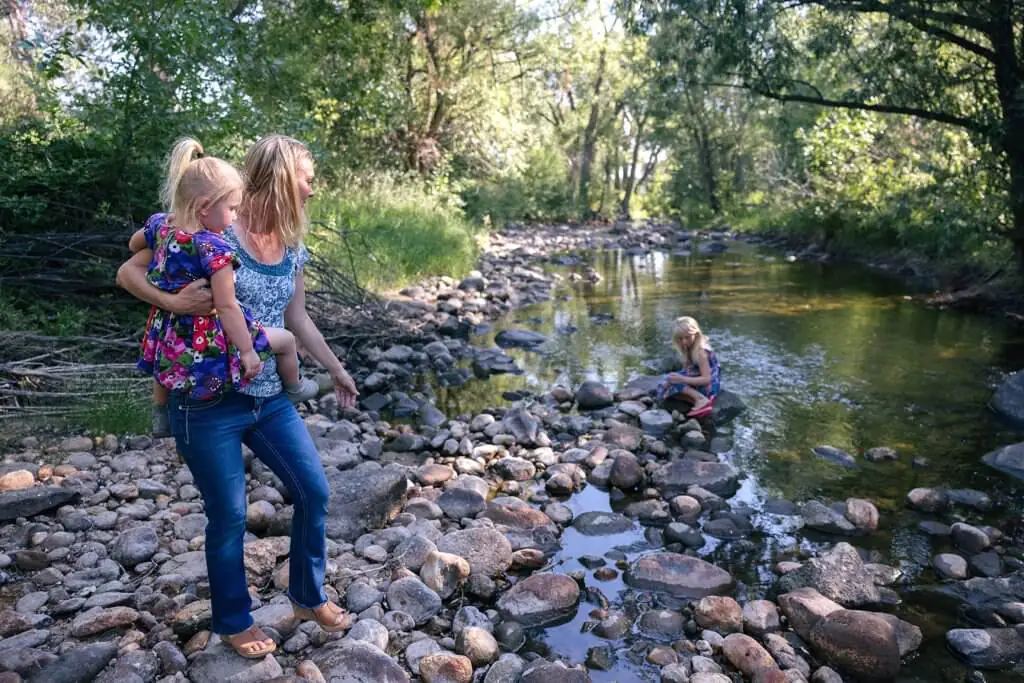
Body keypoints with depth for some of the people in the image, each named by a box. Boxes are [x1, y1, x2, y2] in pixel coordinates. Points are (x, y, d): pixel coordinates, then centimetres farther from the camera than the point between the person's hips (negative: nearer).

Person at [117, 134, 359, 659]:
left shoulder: (291, 248, 6)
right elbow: (128, 272, -8)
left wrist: (336, 370, 22)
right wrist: (173, 302, -26)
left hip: (269, 399, 7)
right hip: (208, 402, -6)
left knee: (314, 492, 10)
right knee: (229, 516, 6)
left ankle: (308, 596, 34)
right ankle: (234, 622, 31)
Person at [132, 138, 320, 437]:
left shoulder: (159, 225, -4)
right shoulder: (214, 248, -27)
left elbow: (134, 245, 20)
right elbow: (227, 306, -26)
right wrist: (247, 350, -18)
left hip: (169, 341, 8)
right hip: (208, 343, -7)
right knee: (286, 339, 12)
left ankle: (160, 416, 57)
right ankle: (294, 390, 37)